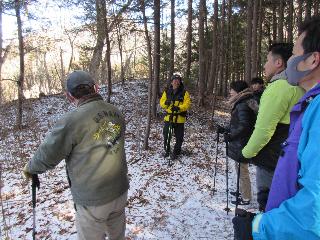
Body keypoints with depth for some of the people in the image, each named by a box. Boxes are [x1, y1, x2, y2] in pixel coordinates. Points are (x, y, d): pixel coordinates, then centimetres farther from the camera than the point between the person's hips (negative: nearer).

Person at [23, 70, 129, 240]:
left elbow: (47, 155, -12)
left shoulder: (72, 121, -22)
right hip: (120, 191, 6)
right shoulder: (116, 113, -4)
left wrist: (30, 168, 10)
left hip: (92, 200, -5)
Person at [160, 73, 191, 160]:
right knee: (166, 135, 9)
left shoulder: (184, 92, -4)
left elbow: (187, 104, -10)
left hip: (179, 118, -2)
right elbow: (162, 102, 5)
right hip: (168, 117, 2)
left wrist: (179, 108, -26)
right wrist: (165, 103, -18)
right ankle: (167, 150, 32)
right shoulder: (167, 91, 5)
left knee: (179, 137, 6)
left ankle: (176, 152, 24)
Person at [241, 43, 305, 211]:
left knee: (267, 204, 4)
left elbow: (264, 128, -22)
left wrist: (247, 152, -8)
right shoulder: (300, 88, 12)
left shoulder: (279, 86, -18)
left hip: (271, 161, -9)